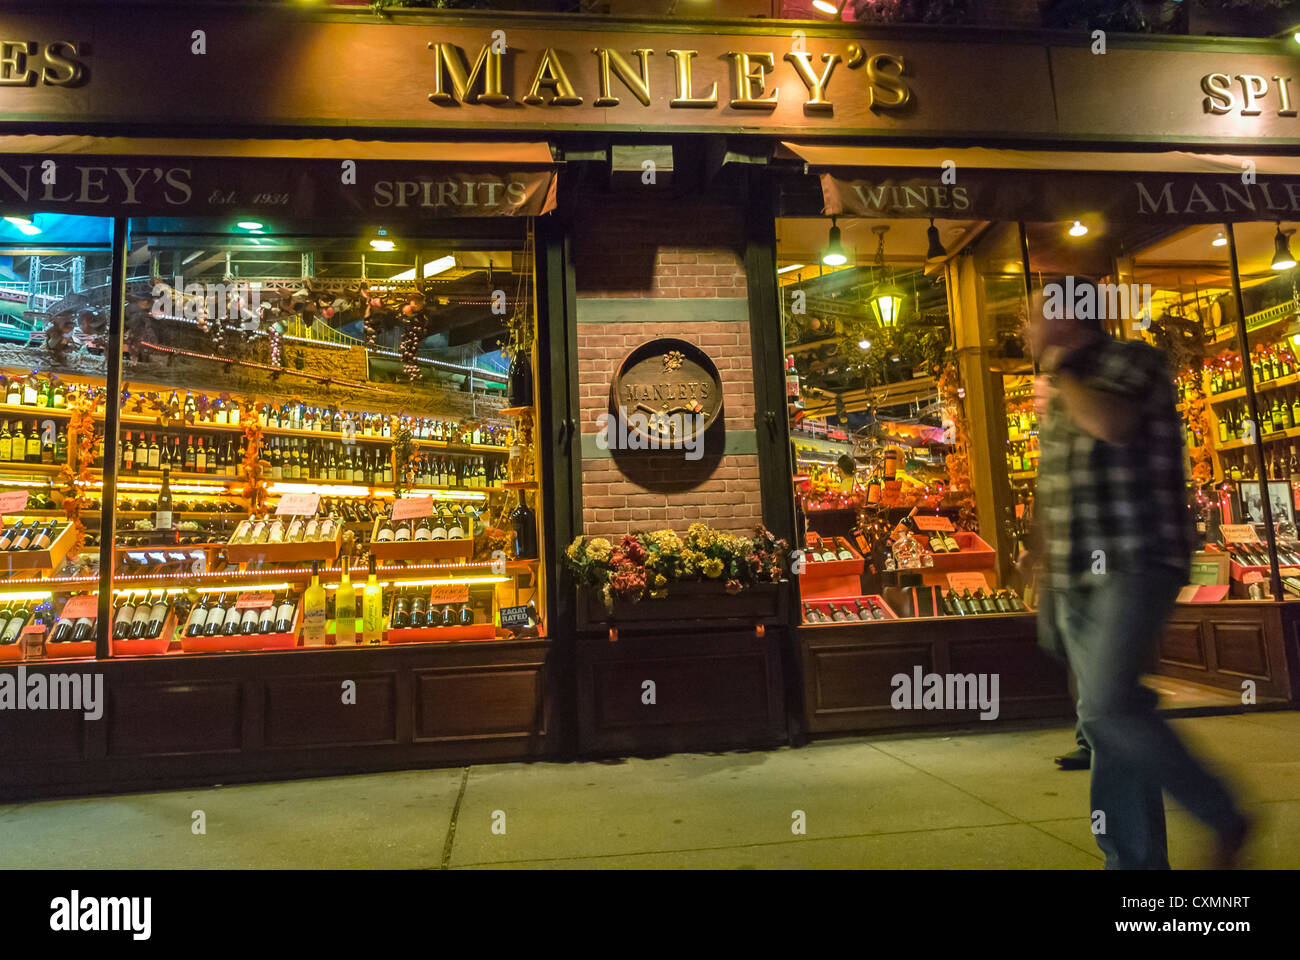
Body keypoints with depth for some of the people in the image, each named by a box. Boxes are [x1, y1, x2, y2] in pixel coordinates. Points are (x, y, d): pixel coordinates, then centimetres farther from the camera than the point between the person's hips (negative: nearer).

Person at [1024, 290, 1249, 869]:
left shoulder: (1134, 361, -4)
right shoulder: (1059, 397, 18)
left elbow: (1109, 423, -27)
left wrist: (1058, 369, -8)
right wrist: (1046, 582, 19)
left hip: (1136, 566, -7)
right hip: (1077, 579, 7)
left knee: (1108, 704, -18)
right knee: (1106, 722, 7)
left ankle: (1223, 818, 5)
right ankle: (1136, 859, 17)